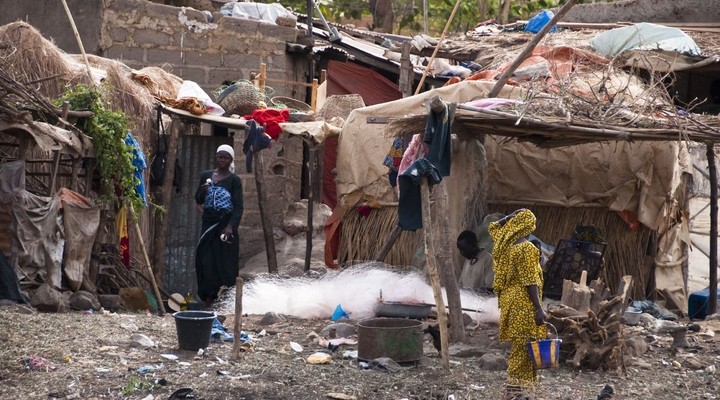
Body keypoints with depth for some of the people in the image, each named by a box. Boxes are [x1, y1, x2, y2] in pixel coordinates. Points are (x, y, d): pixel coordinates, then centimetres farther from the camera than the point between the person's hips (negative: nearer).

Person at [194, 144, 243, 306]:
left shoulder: (234, 180, -3)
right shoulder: (206, 176, 9)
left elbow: (238, 207, -10)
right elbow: (198, 200, 15)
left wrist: (231, 226, -25)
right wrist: (202, 191, -8)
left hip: (225, 224, -4)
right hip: (208, 224, 4)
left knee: (225, 262, -3)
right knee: (207, 260, 1)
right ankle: (208, 297, 7)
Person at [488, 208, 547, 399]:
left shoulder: (506, 244, 7)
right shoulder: (526, 248, -14)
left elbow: (494, 227, 28)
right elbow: (529, 282, -18)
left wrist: (511, 217, 15)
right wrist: (539, 309, -17)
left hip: (510, 301, 9)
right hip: (524, 305, -8)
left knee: (517, 349, 14)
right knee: (523, 350, -6)